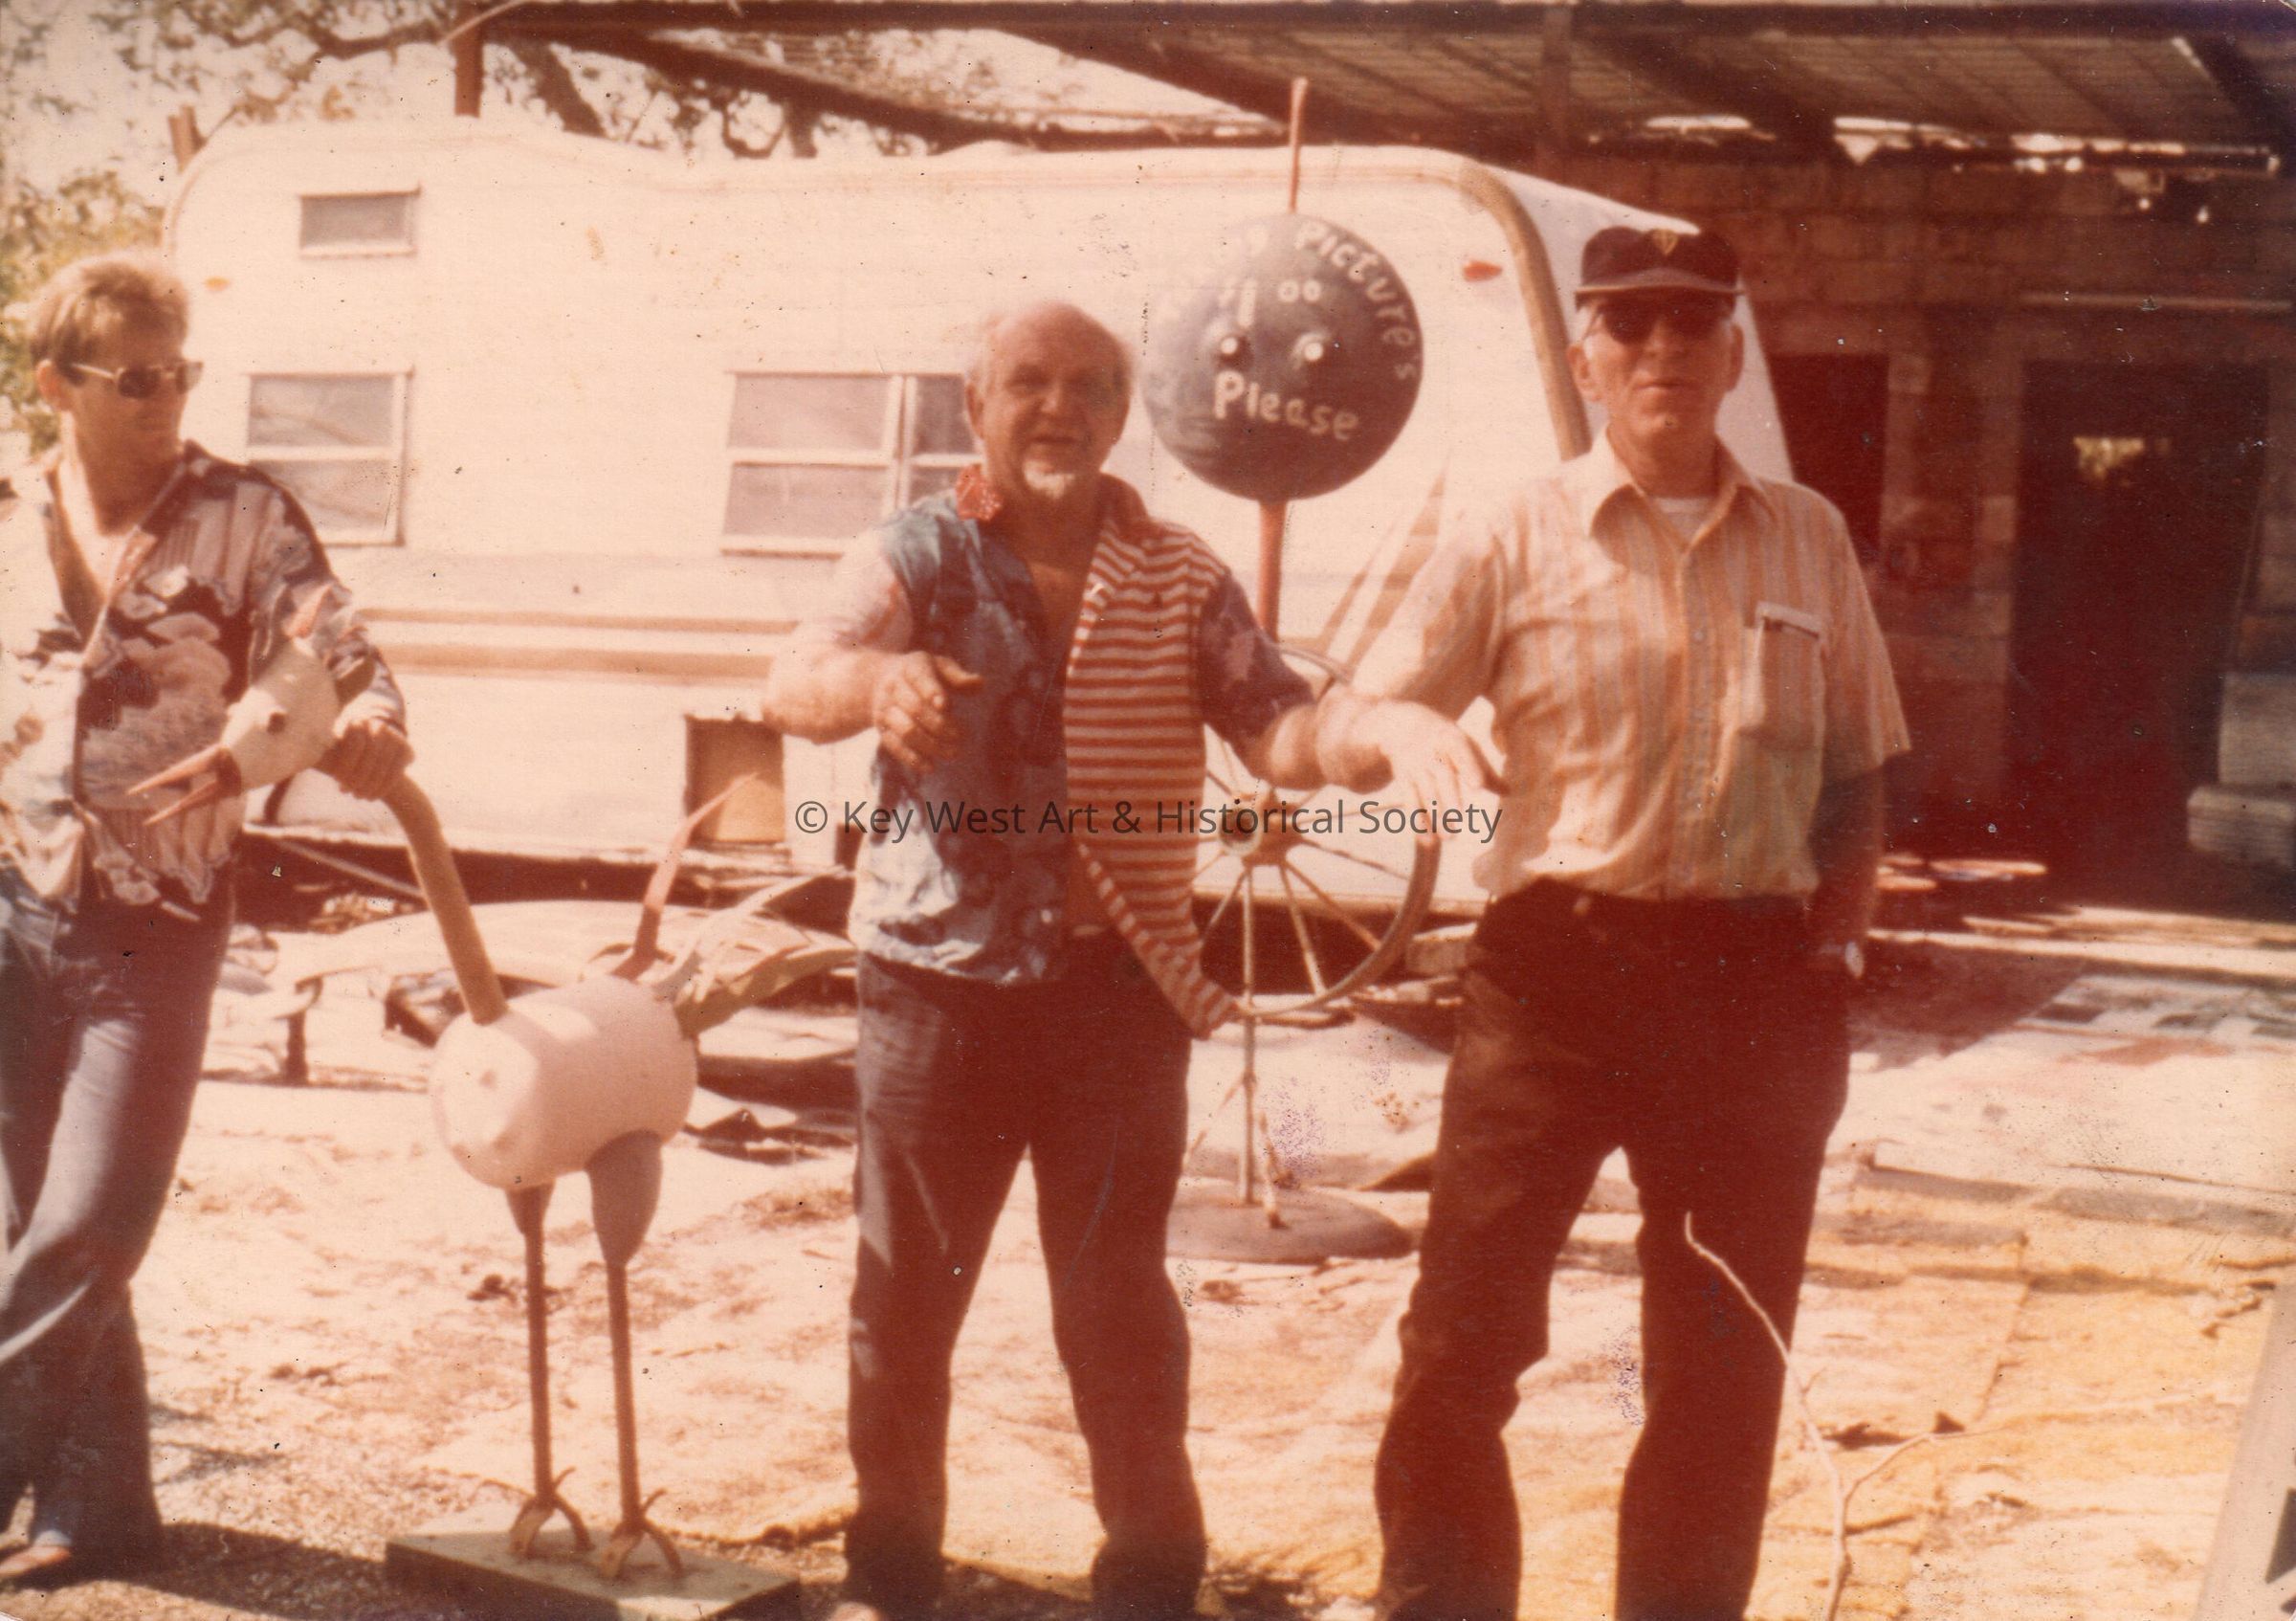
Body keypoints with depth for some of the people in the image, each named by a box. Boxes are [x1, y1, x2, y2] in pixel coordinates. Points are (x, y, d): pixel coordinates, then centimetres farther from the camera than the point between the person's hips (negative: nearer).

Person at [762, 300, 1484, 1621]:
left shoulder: (1179, 580, 5)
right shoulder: (916, 558, -1)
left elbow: (1274, 726, -8)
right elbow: (798, 686, -17)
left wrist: (1376, 723, -30)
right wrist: (877, 679, -42)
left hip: (1119, 982, 1)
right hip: (939, 976, 0)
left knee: (1120, 1300, 7)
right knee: (907, 1289, 9)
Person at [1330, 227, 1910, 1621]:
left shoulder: (1809, 540, 9)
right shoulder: (1513, 531, 0)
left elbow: (1856, 774, 16)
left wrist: (1832, 948, 6)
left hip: (1754, 983, 3)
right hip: (1557, 969, -3)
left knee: (1727, 1369, 10)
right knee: (1464, 1339, -4)